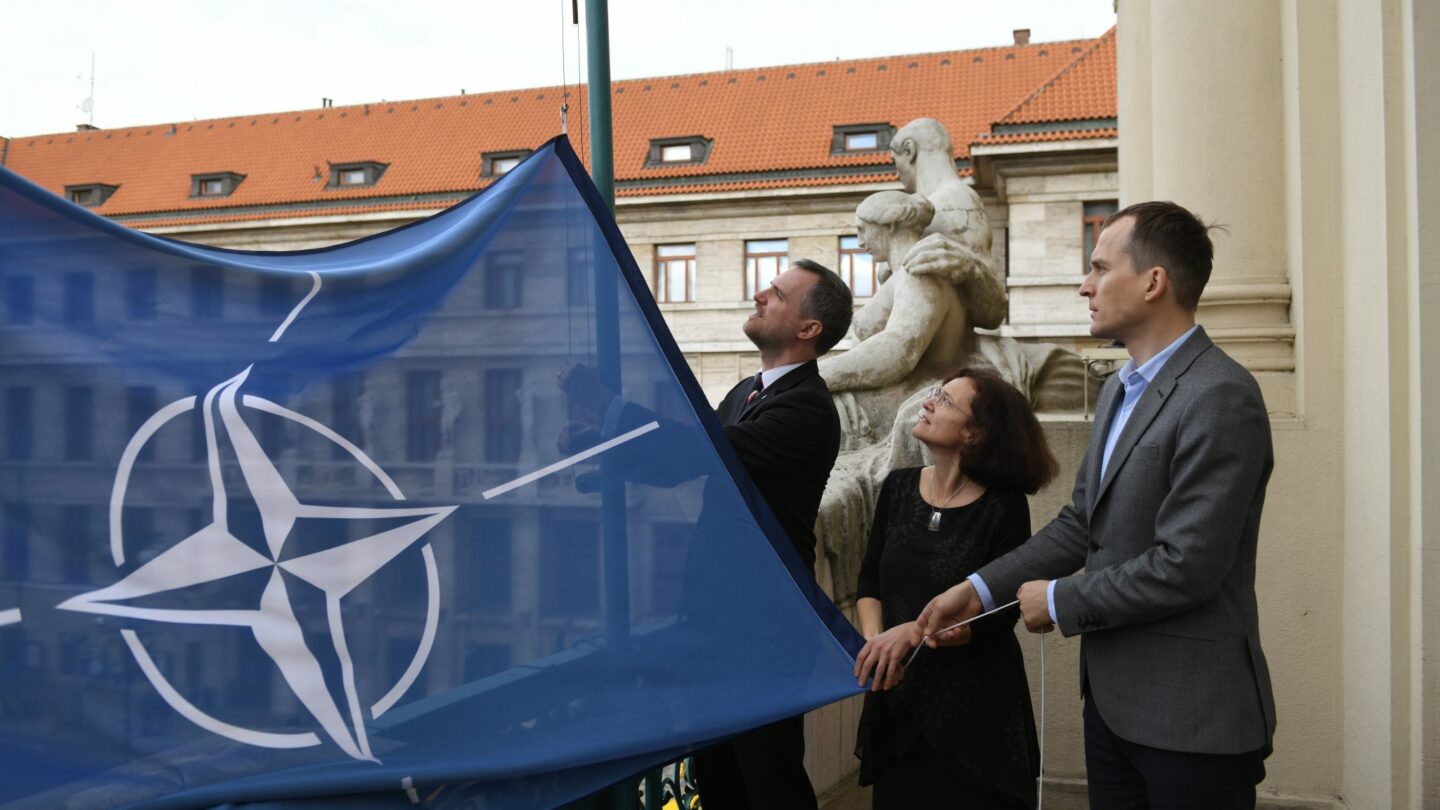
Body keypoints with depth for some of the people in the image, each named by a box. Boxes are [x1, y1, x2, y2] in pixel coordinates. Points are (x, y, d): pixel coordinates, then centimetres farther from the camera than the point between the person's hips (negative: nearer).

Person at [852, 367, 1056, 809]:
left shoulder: (1003, 507, -12)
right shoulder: (899, 487, 2)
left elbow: (1000, 614, -14)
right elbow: (870, 580, 7)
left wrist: (913, 631, -23)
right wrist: (874, 640, -9)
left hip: (975, 706, -4)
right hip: (897, 701, 4)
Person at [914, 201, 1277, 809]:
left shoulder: (1221, 398, -18)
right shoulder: (1119, 391, 12)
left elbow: (1184, 566, -23)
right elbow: (1080, 524, 13)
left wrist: (1059, 601, -11)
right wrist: (980, 589, 4)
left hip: (1190, 717, -8)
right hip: (1112, 698, 8)